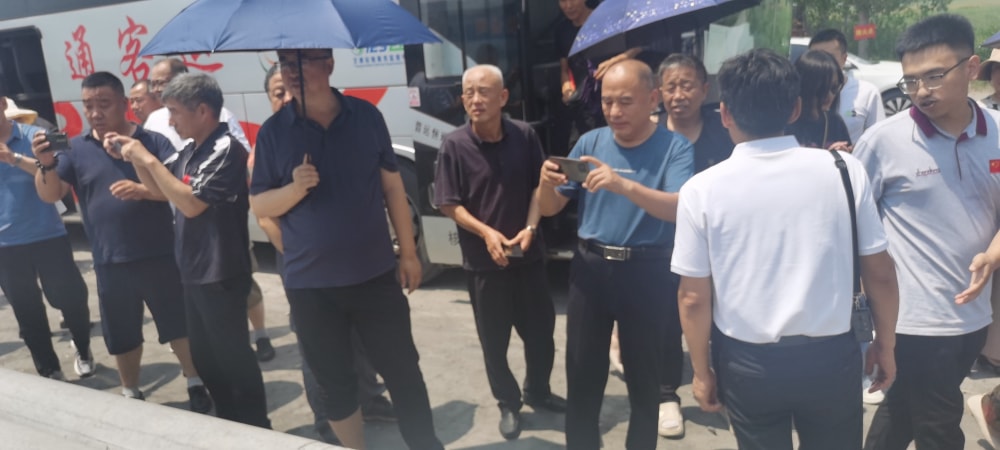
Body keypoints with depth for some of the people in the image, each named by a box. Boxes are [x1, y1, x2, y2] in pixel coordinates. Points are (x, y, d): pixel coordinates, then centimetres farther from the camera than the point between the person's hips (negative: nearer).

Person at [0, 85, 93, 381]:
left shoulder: (33, 136, -4)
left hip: (48, 237, -3)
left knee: (69, 298, 4)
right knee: (27, 313, 9)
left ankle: (83, 350, 31)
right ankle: (49, 372, 22)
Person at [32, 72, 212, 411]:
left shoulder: (153, 141, -2)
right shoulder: (76, 149, 5)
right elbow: (49, 196, 0)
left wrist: (143, 190, -27)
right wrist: (47, 165, -19)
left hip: (159, 257, -2)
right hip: (109, 264, 3)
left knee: (180, 325, 6)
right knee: (123, 337, 16)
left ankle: (196, 385, 24)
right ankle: (131, 395, 35)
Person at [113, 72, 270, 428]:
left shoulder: (226, 149, -18)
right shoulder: (190, 151, 9)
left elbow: (191, 203, -24)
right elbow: (162, 191, 20)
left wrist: (149, 160, -19)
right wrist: (133, 157, 7)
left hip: (221, 274, -9)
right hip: (194, 272, 9)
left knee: (233, 357, 0)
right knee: (204, 356, 18)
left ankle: (257, 430, 15)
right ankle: (229, 422, 33)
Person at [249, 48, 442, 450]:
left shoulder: (366, 116, 0)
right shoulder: (272, 131, -1)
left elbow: (392, 186, 5)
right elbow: (259, 206, 2)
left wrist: (408, 251, 5)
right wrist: (295, 188, -19)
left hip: (375, 275, 0)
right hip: (309, 285, 0)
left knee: (404, 373, 9)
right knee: (335, 385, 13)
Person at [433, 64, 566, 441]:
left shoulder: (525, 136, -7)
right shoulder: (454, 145, -12)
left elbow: (539, 187, 3)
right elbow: (449, 205, -8)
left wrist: (530, 228, -11)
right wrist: (486, 232, -20)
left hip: (528, 254, 2)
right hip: (482, 261, -2)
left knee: (541, 330, 14)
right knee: (494, 340, 11)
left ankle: (538, 391, 39)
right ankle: (509, 404, 32)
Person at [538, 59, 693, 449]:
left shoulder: (674, 148, -8)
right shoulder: (590, 142, 3)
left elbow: (679, 208, -24)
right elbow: (549, 209, 5)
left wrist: (624, 185, -38)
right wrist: (547, 183, -18)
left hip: (647, 273, -3)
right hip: (590, 267, 3)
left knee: (643, 375, 12)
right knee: (582, 373, 11)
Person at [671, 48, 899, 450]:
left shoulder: (702, 190, -12)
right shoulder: (844, 170, -8)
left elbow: (694, 298, -9)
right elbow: (880, 274, -2)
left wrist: (702, 372, 5)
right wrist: (885, 345, 13)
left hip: (747, 364, -1)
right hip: (831, 357, 1)